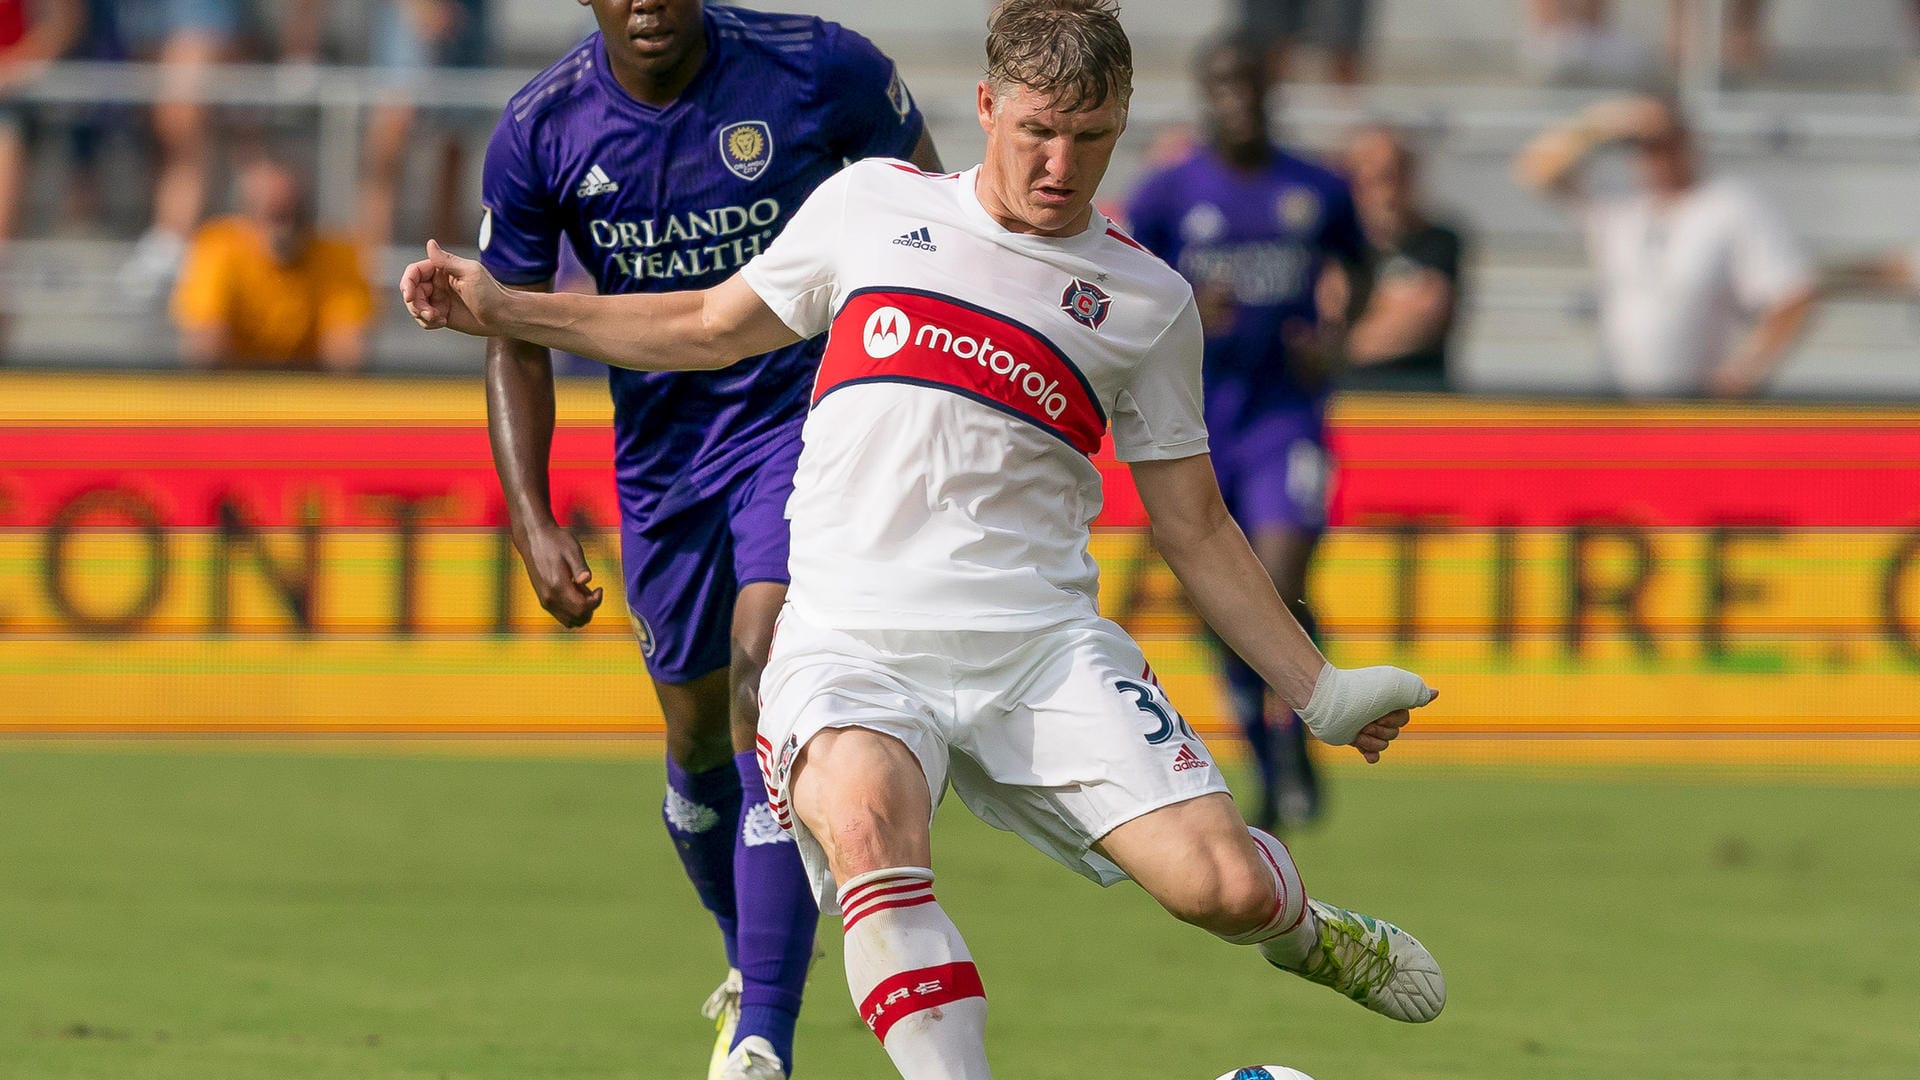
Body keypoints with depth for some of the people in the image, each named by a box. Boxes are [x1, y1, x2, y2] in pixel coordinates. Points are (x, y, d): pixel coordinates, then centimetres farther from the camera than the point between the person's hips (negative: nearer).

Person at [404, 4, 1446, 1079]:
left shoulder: (1148, 300, 10)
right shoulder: (873, 205, 10)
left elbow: (1196, 529, 17)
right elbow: (711, 328, 23)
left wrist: (1319, 688, 14)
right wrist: (500, 308, 20)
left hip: (1043, 641, 1)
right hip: (852, 639, -1)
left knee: (1223, 882, -14)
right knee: (869, 821, -35)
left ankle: (1299, 927, 24)